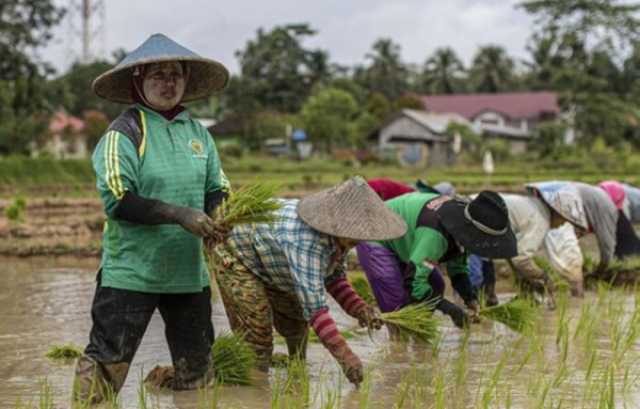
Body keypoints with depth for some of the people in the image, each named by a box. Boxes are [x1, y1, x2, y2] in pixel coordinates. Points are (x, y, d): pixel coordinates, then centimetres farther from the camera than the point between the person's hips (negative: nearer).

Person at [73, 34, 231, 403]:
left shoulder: (198, 133, 9)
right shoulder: (124, 133, -9)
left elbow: (217, 190, 13)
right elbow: (117, 201, -17)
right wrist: (179, 214, -22)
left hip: (188, 272, 6)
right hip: (131, 272, -6)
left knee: (196, 373, 14)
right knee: (107, 365, -7)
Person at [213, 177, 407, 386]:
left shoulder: (339, 234, -16)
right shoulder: (306, 239, -42)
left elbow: (333, 277, -2)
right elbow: (313, 303, -45)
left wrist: (359, 309, -20)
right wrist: (344, 355, -48)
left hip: (272, 267, 9)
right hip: (237, 259, -9)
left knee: (296, 326, 20)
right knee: (256, 346, -16)